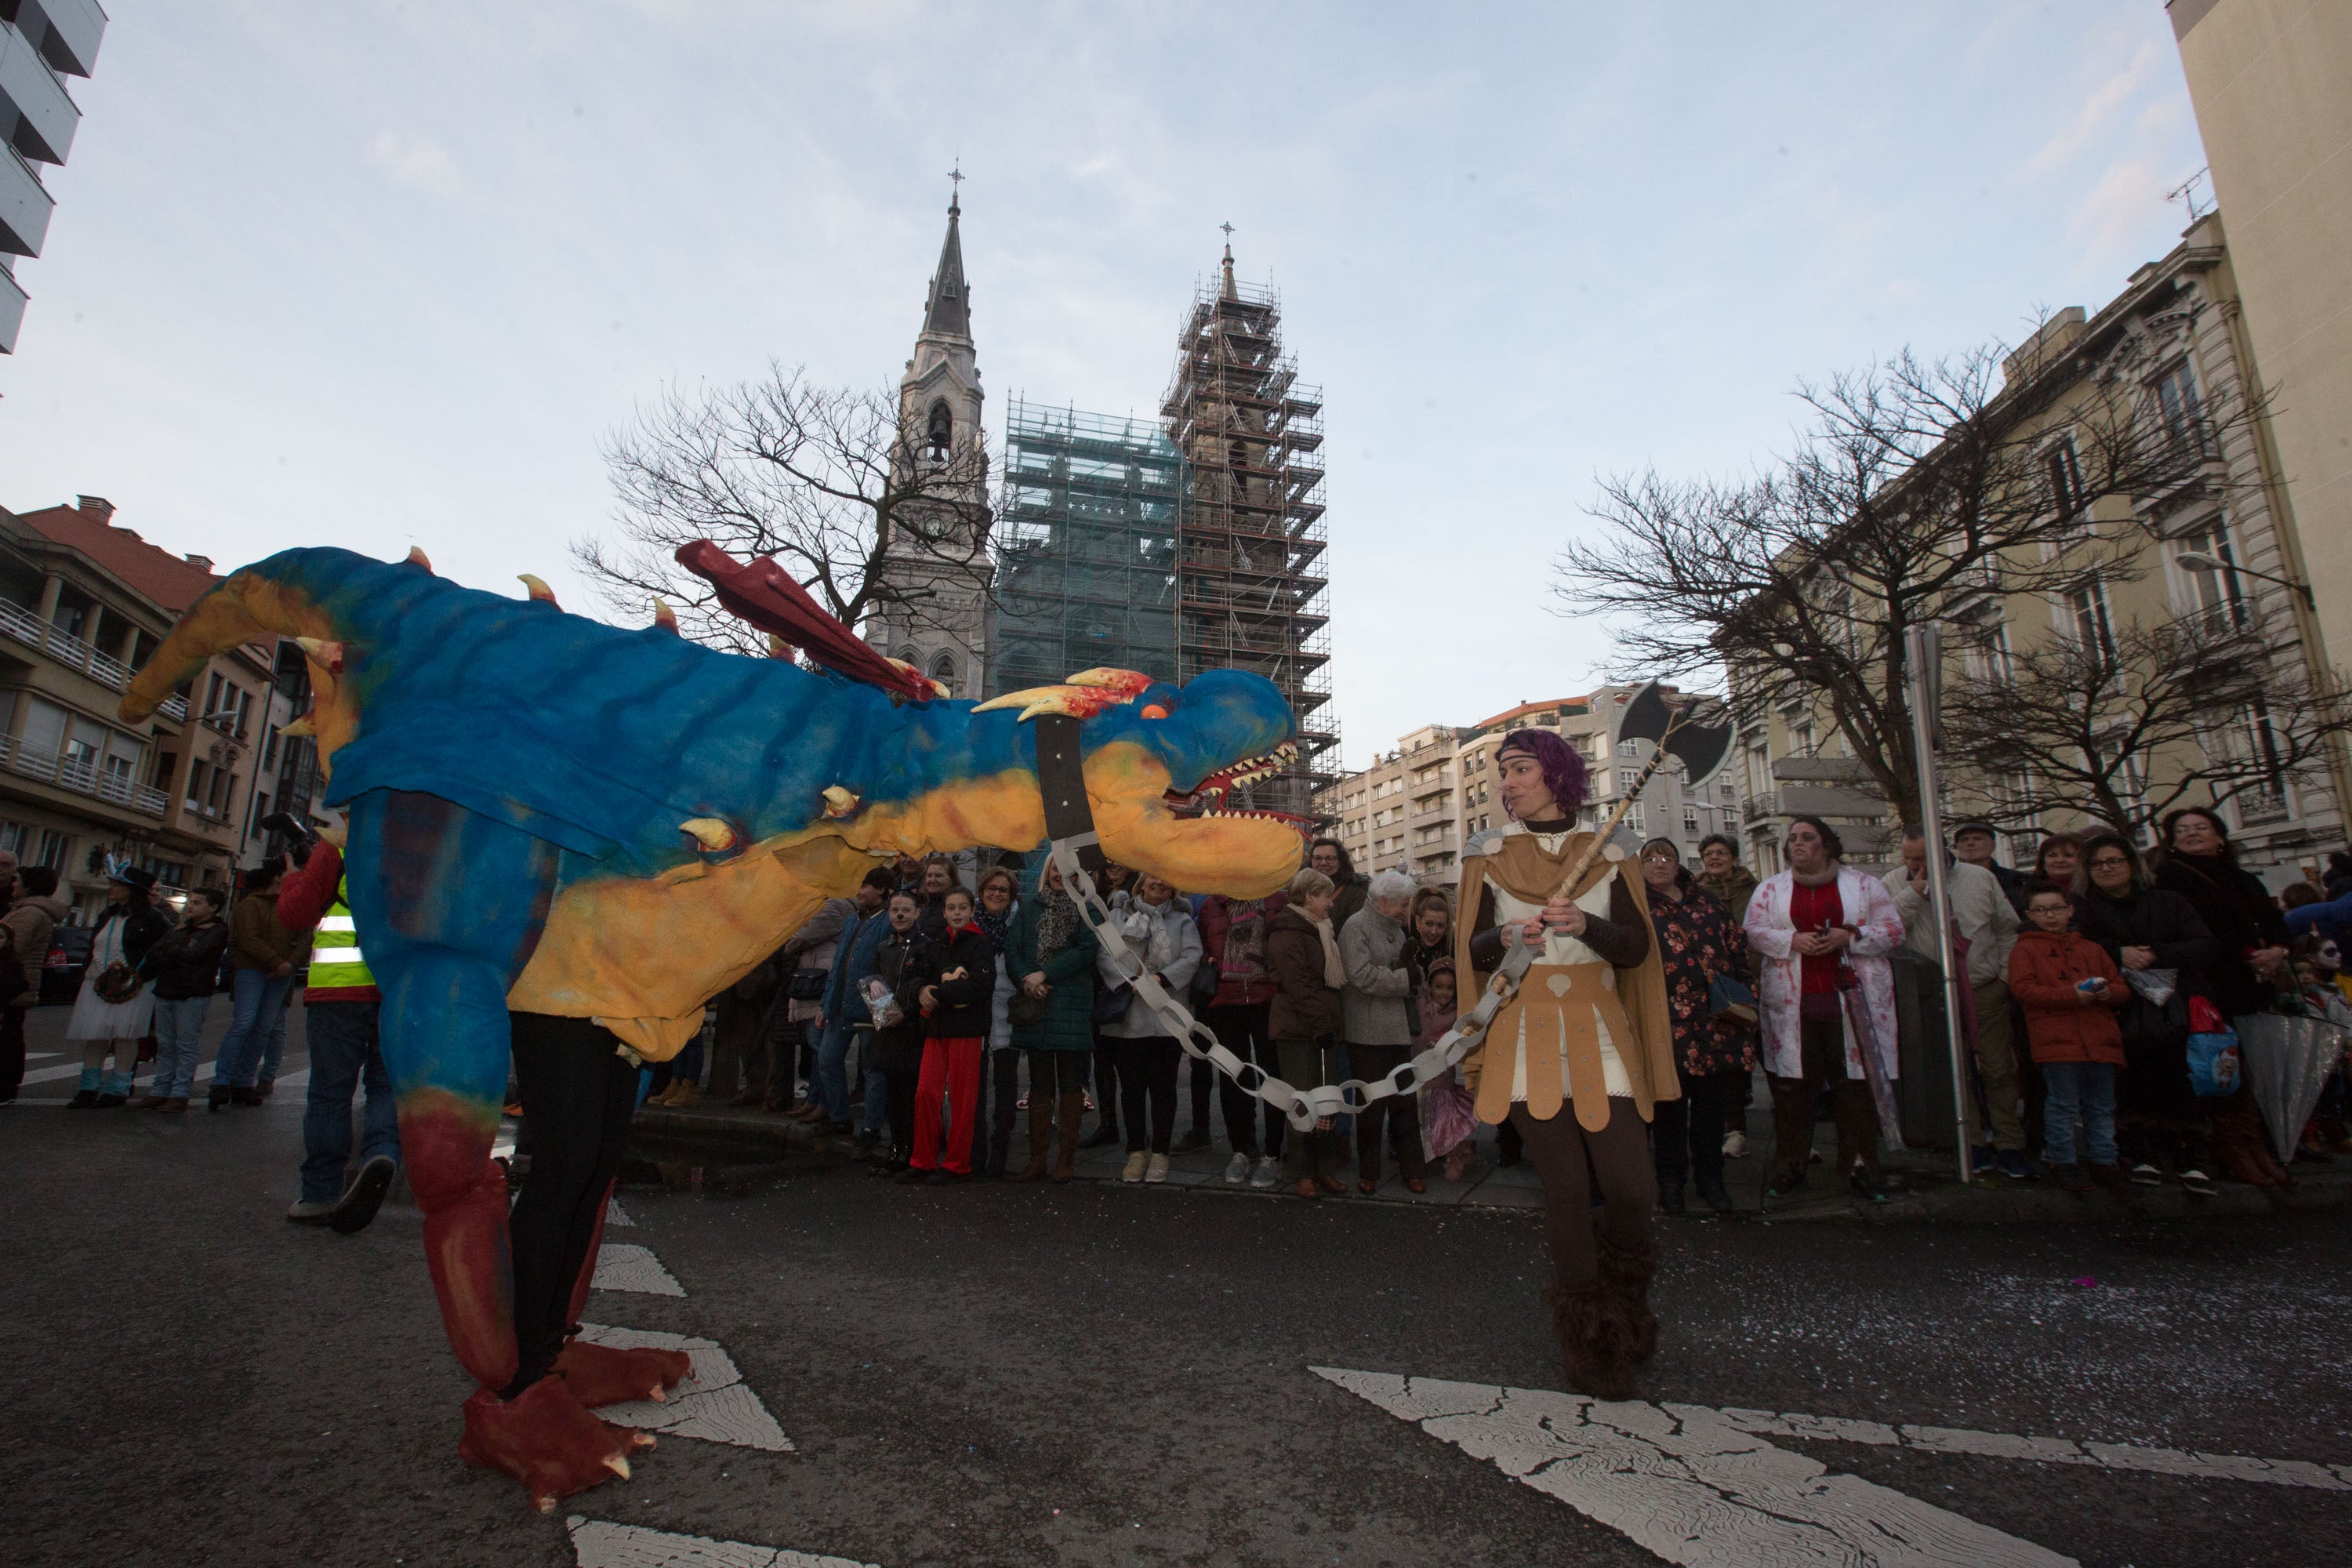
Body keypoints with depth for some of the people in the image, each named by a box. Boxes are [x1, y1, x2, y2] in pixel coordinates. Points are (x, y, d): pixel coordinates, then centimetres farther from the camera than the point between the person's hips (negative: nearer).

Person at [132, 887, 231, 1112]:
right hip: (165, 992, 7)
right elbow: (153, 952, 12)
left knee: (186, 1046, -4)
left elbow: (193, 954, -16)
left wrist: (167, 951, 0)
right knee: (164, 1045, 10)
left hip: (194, 995, -7)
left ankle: (180, 1093, -1)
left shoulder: (217, 930, -4)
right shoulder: (180, 928, 18)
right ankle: (160, 1091, 15)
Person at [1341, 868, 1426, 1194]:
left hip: (1400, 1030, 7)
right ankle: (1368, 1173, 16)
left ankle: (1412, 1168, 17)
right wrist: (1406, 979, -13)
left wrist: (1409, 963, -1)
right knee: (1372, 1106, 3)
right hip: (1369, 1033, -7)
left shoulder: (1395, 927, 16)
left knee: (1406, 1102, 8)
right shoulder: (1355, 928, -9)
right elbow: (1362, 976, -20)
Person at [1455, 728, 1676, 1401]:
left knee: (1631, 1187, -6)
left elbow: (1637, 947, 1)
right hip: (1526, 1038, -1)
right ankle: (1589, 1341, 18)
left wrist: (1585, 924, -18)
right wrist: (1504, 938, -16)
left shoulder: (1604, 856, 8)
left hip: (1598, 1035, 1)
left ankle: (1624, 1305, 26)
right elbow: (1470, 953, 4)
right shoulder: (1488, 855, 7)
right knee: (1566, 1189, -1)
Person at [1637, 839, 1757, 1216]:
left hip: (1716, 1019, 3)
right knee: (1670, 1101, 4)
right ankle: (1671, 1178, 17)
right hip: (1669, 1021, -3)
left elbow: (1736, 945, 16)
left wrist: (1736, 990, 5)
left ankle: (1710, 1177, 22)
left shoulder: (1707, 902, 15)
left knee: (1711, 1100, 9)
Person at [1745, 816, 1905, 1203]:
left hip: (1851, 1001, 0)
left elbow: (1892, 929, 4)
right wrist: (1792, 940, -12)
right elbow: (1753, 932, 5)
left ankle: (1860, 1167, 12)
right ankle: (1789, 1166, 11)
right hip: (1792, 1005, 1)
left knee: (1855, 1085, 1)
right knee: (1792, 1085, 1)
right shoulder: (1770, 888, 12)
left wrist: (1849, 936, -12)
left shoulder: (1863, 885, 10)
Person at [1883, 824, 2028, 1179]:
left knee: (1999, 1069, 4)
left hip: (1986, 990, 1)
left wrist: (2005, 974, 4)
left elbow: (2008, 929, 10)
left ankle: (2009, 1146, 14)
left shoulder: (1980, 878, 2)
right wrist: (1914, 892, -19)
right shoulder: (1894, 883, -1)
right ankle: (1974, 1144, 14)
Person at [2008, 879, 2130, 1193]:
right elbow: (2023, 988, -8)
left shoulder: (2091, 949, 20)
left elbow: (2122, 988, 18)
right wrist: (2071, 994, -17)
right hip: (2055, 1039, -5)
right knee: (2063, 1105, -2)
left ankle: (2104, 1161, 22)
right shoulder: (2025, 949, 5)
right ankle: (2062, 1162, 8)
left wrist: (2108, 992, -6)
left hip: (2100, 1040, 5)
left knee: (2102, 1107, 11)